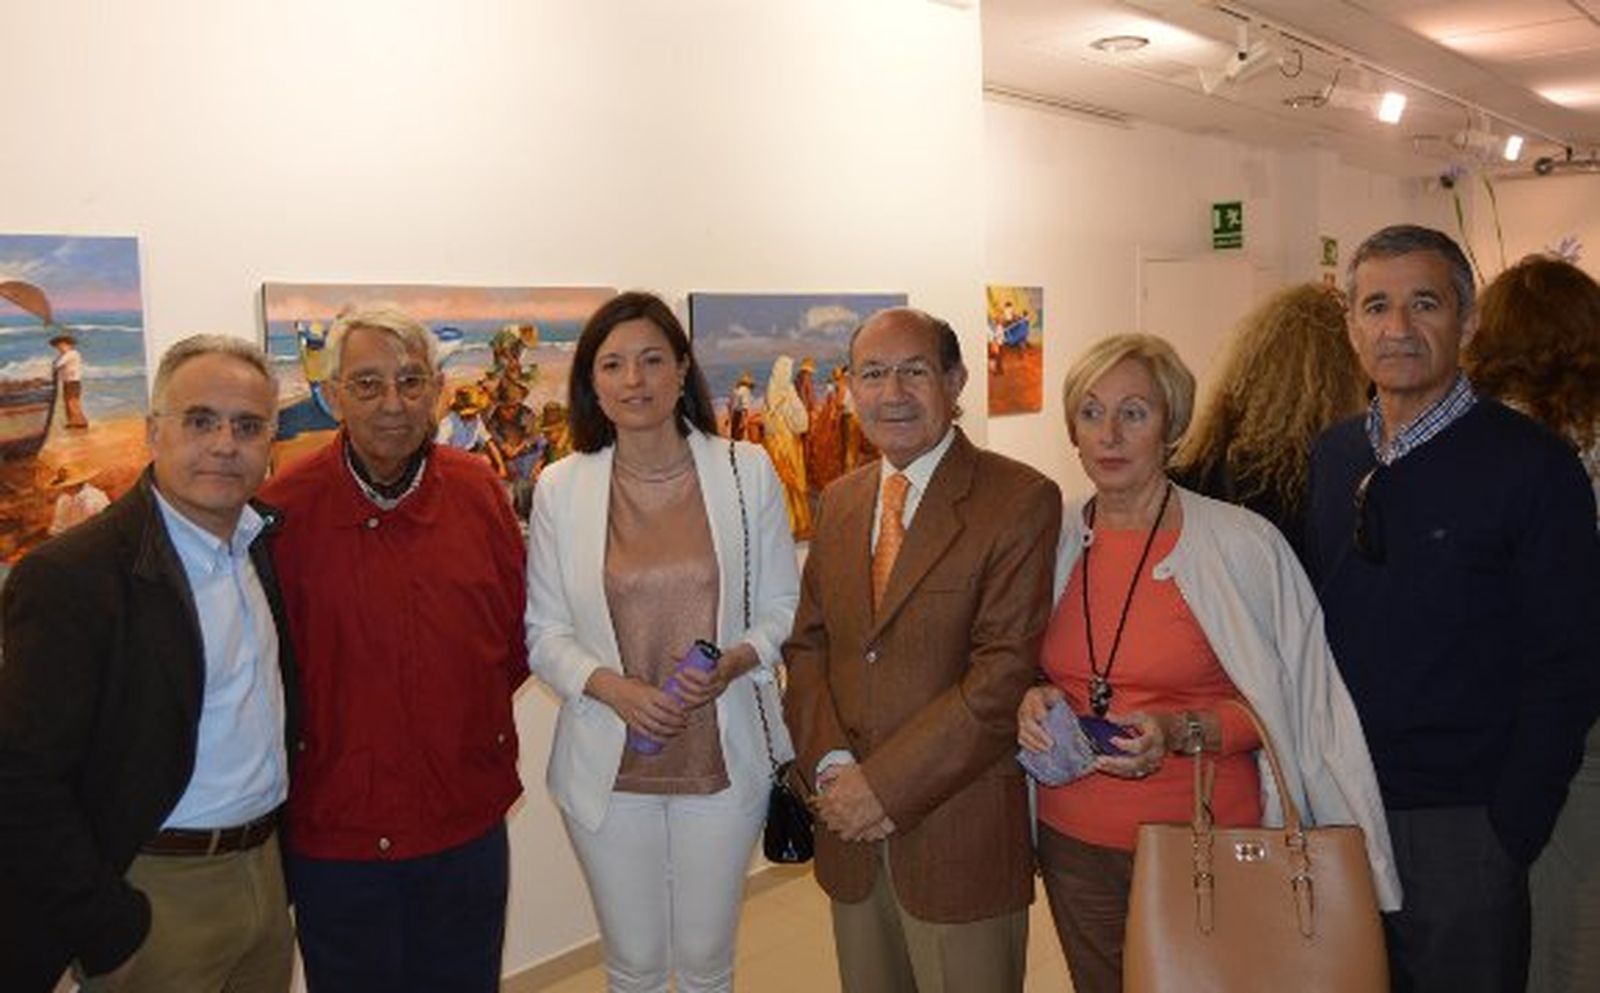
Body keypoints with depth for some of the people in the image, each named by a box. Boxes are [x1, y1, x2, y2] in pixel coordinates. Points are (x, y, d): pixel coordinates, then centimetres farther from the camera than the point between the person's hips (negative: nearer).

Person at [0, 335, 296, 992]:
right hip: (159, 898, -6)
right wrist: (114, 936, -17)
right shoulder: (71, 574, -18)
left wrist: (277, 845, 10)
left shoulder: (262, 539, 4)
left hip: (266, 870, 7)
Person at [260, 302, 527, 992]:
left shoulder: (477, 490, -2)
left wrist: (472, 711, 2)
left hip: (468, 825, 3)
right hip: (333, 833, -3)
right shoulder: (282, 508, -12)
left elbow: (519, 627, 8)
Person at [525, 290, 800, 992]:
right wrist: (609, 686, -18)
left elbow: (783, 608, 1)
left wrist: (735, 661, -18)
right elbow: (544, 632, 0)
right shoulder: (559, 488, -4)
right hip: (607, 765, 0)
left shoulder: (746, 472, -4)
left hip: (723, 757, 0)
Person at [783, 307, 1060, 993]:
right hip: (852, 831, 5)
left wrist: (886, 784, -17)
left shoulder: (1020, 500, -11)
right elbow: (807, 645, 9)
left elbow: (1004, 671, -17)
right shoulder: (839, 501, 9)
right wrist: (832, 768, -7)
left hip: (960, 831, -5)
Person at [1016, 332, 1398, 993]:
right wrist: (1034, 700, -6)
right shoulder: (1053, 540, 1)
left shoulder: (1243, 543, -10)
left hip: (1206, 841, -3)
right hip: (1073, 842, 4)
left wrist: (1184, 732, -21)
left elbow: (1296, 698, -6)